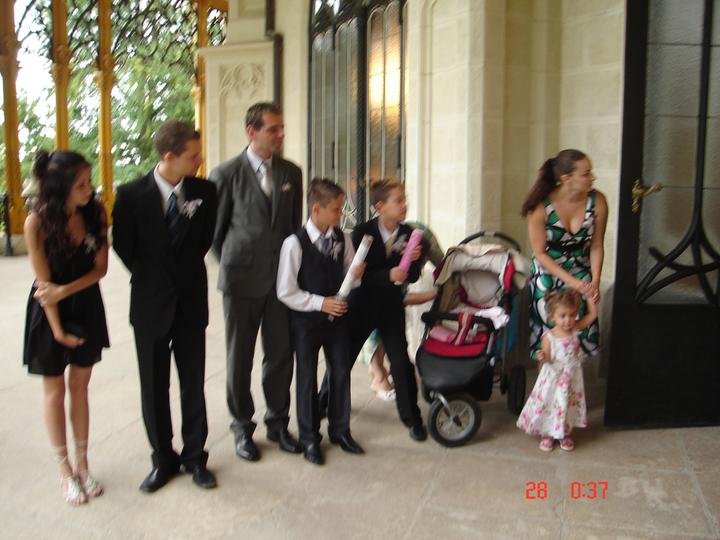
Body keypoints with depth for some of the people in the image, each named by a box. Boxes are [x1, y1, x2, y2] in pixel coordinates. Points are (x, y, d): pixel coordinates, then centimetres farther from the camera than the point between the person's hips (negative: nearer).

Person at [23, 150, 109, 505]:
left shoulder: (95, 213, -11)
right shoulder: (38, 222, -19)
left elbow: (100, 267, -5)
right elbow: (44, 283, -14)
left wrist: (65, 290, -18)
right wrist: (58, 329, -10)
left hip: (86, 305, 3)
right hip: (50, 311, -3)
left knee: (79, 386, 13)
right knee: (55, 389, 10)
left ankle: (82, 463, 26)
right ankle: (64, 469, 24)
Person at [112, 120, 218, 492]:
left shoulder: (204, 191, -5)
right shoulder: (132, 194, -11)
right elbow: (123, 245, 0)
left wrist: (186, 271, 7)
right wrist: (151, 278, 4)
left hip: (191, 301, 1)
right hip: (151, 303, -1)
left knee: (194, 384, 10)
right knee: (153, 387, 11)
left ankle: (195, 456, 26)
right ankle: (163, 459, 27)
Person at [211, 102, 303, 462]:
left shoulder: (291, 172, 6)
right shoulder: (226, 174, -6)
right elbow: (215, 230, 0)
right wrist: (232, 266, 5)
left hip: (282, 279, 3)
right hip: (242, 281, -3)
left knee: (281, 355, 10)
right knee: (239, 358, 9)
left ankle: (278, 422, 29)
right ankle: (242, 428, 26)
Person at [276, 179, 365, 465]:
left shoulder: (343, 239, -3)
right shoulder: (295, 243, -18)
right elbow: (286, 292, -15)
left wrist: (355, 276, -14)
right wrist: (321, 303, -20)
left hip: (337, 316, 4)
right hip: (306, 321, -4)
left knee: (341, 372, 12)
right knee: (307, 378, 9)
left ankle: (340, 430, 32)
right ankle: (309, 438, 27)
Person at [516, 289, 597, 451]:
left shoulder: (575, 329, -7)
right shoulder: (549, 337, -19)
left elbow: (593, 315, -2)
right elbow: (546, 360, -16)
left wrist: (589, 296, -11)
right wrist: (542, 358, -39)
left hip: (571, 378, 4)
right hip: (553, 379, -4)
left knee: (568, 405, 16)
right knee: (549, 404, 7)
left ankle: (565, 435, 38)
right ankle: (547, 436, 28)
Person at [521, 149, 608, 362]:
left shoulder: (597, 201, -15)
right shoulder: (541, 207, -23)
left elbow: (596, 246, -4)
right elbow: (539, 253, -15)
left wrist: (595, 281, -15)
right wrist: (571, 281, -20)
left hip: (581, 273, 2)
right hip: (547, 273, -2)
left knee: (581, 330, 0)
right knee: (547, 332, 2)